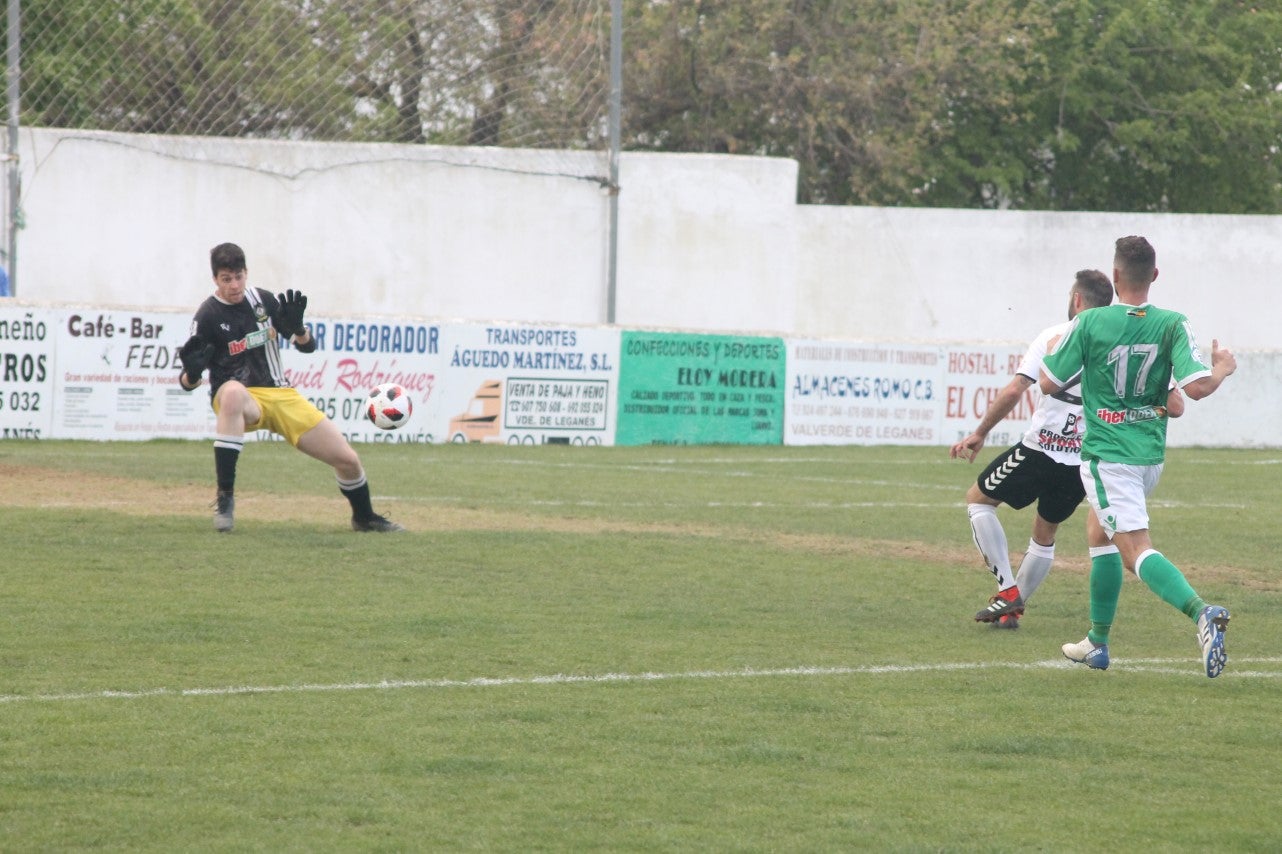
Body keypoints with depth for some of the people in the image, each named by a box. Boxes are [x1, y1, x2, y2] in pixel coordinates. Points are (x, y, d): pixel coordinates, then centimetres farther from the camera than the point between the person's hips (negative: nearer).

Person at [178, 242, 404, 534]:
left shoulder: (264, 300, 3)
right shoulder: (208, 316, -8)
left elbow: (308, 346, 7)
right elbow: (188, 382, -10)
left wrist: (297, 328, -15)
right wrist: (191, 372, -34)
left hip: (282, 396, 4)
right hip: (243, 400, -4)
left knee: (347, 459, -2)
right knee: (233, 391, -43)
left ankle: (364, 517, 32)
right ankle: (224, 499, -38)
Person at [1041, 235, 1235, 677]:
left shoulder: (1090, 323, -11)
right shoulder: (1173, 324, -6)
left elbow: (1049, 383, -4)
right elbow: (1196, 386, -15)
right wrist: (1223, 368, 6)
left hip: (1107, 454, -5)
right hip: (1151, 454, 5)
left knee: (1136, 551, -13)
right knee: (1102, 536, 25)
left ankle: (1201, 611, -38)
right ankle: (1098, 642, 29)